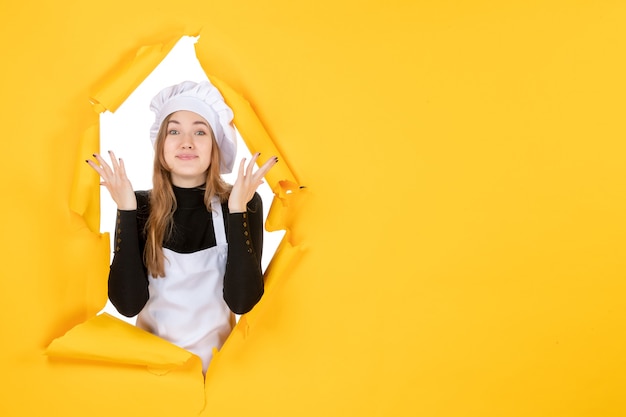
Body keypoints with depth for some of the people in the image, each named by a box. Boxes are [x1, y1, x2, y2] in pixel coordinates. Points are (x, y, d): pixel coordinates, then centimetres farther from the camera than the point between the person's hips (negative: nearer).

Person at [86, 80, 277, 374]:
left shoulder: (245, 202, -7)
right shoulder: (139, 206, -4)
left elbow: (241, 301, -14)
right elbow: (127, 304, -11)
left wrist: (237, 211, -20)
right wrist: (126, 212, -16)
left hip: (216, 356, -1)